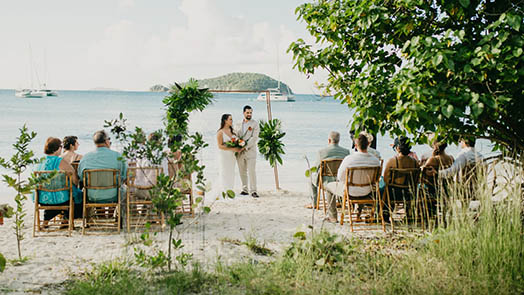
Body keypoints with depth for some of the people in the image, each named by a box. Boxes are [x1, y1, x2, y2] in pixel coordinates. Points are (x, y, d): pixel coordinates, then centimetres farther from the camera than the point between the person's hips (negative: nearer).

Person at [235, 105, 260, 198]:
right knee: (242, 172, 8)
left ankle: (253, 191, -4)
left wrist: (246, 146, -17)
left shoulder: (255, 123, -1)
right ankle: (245, 190, 16)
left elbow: (255, 137, -9)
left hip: (250, 150, -4)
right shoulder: (238, 124, 13)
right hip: (239, 151, 4)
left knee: (252, 171, -8)